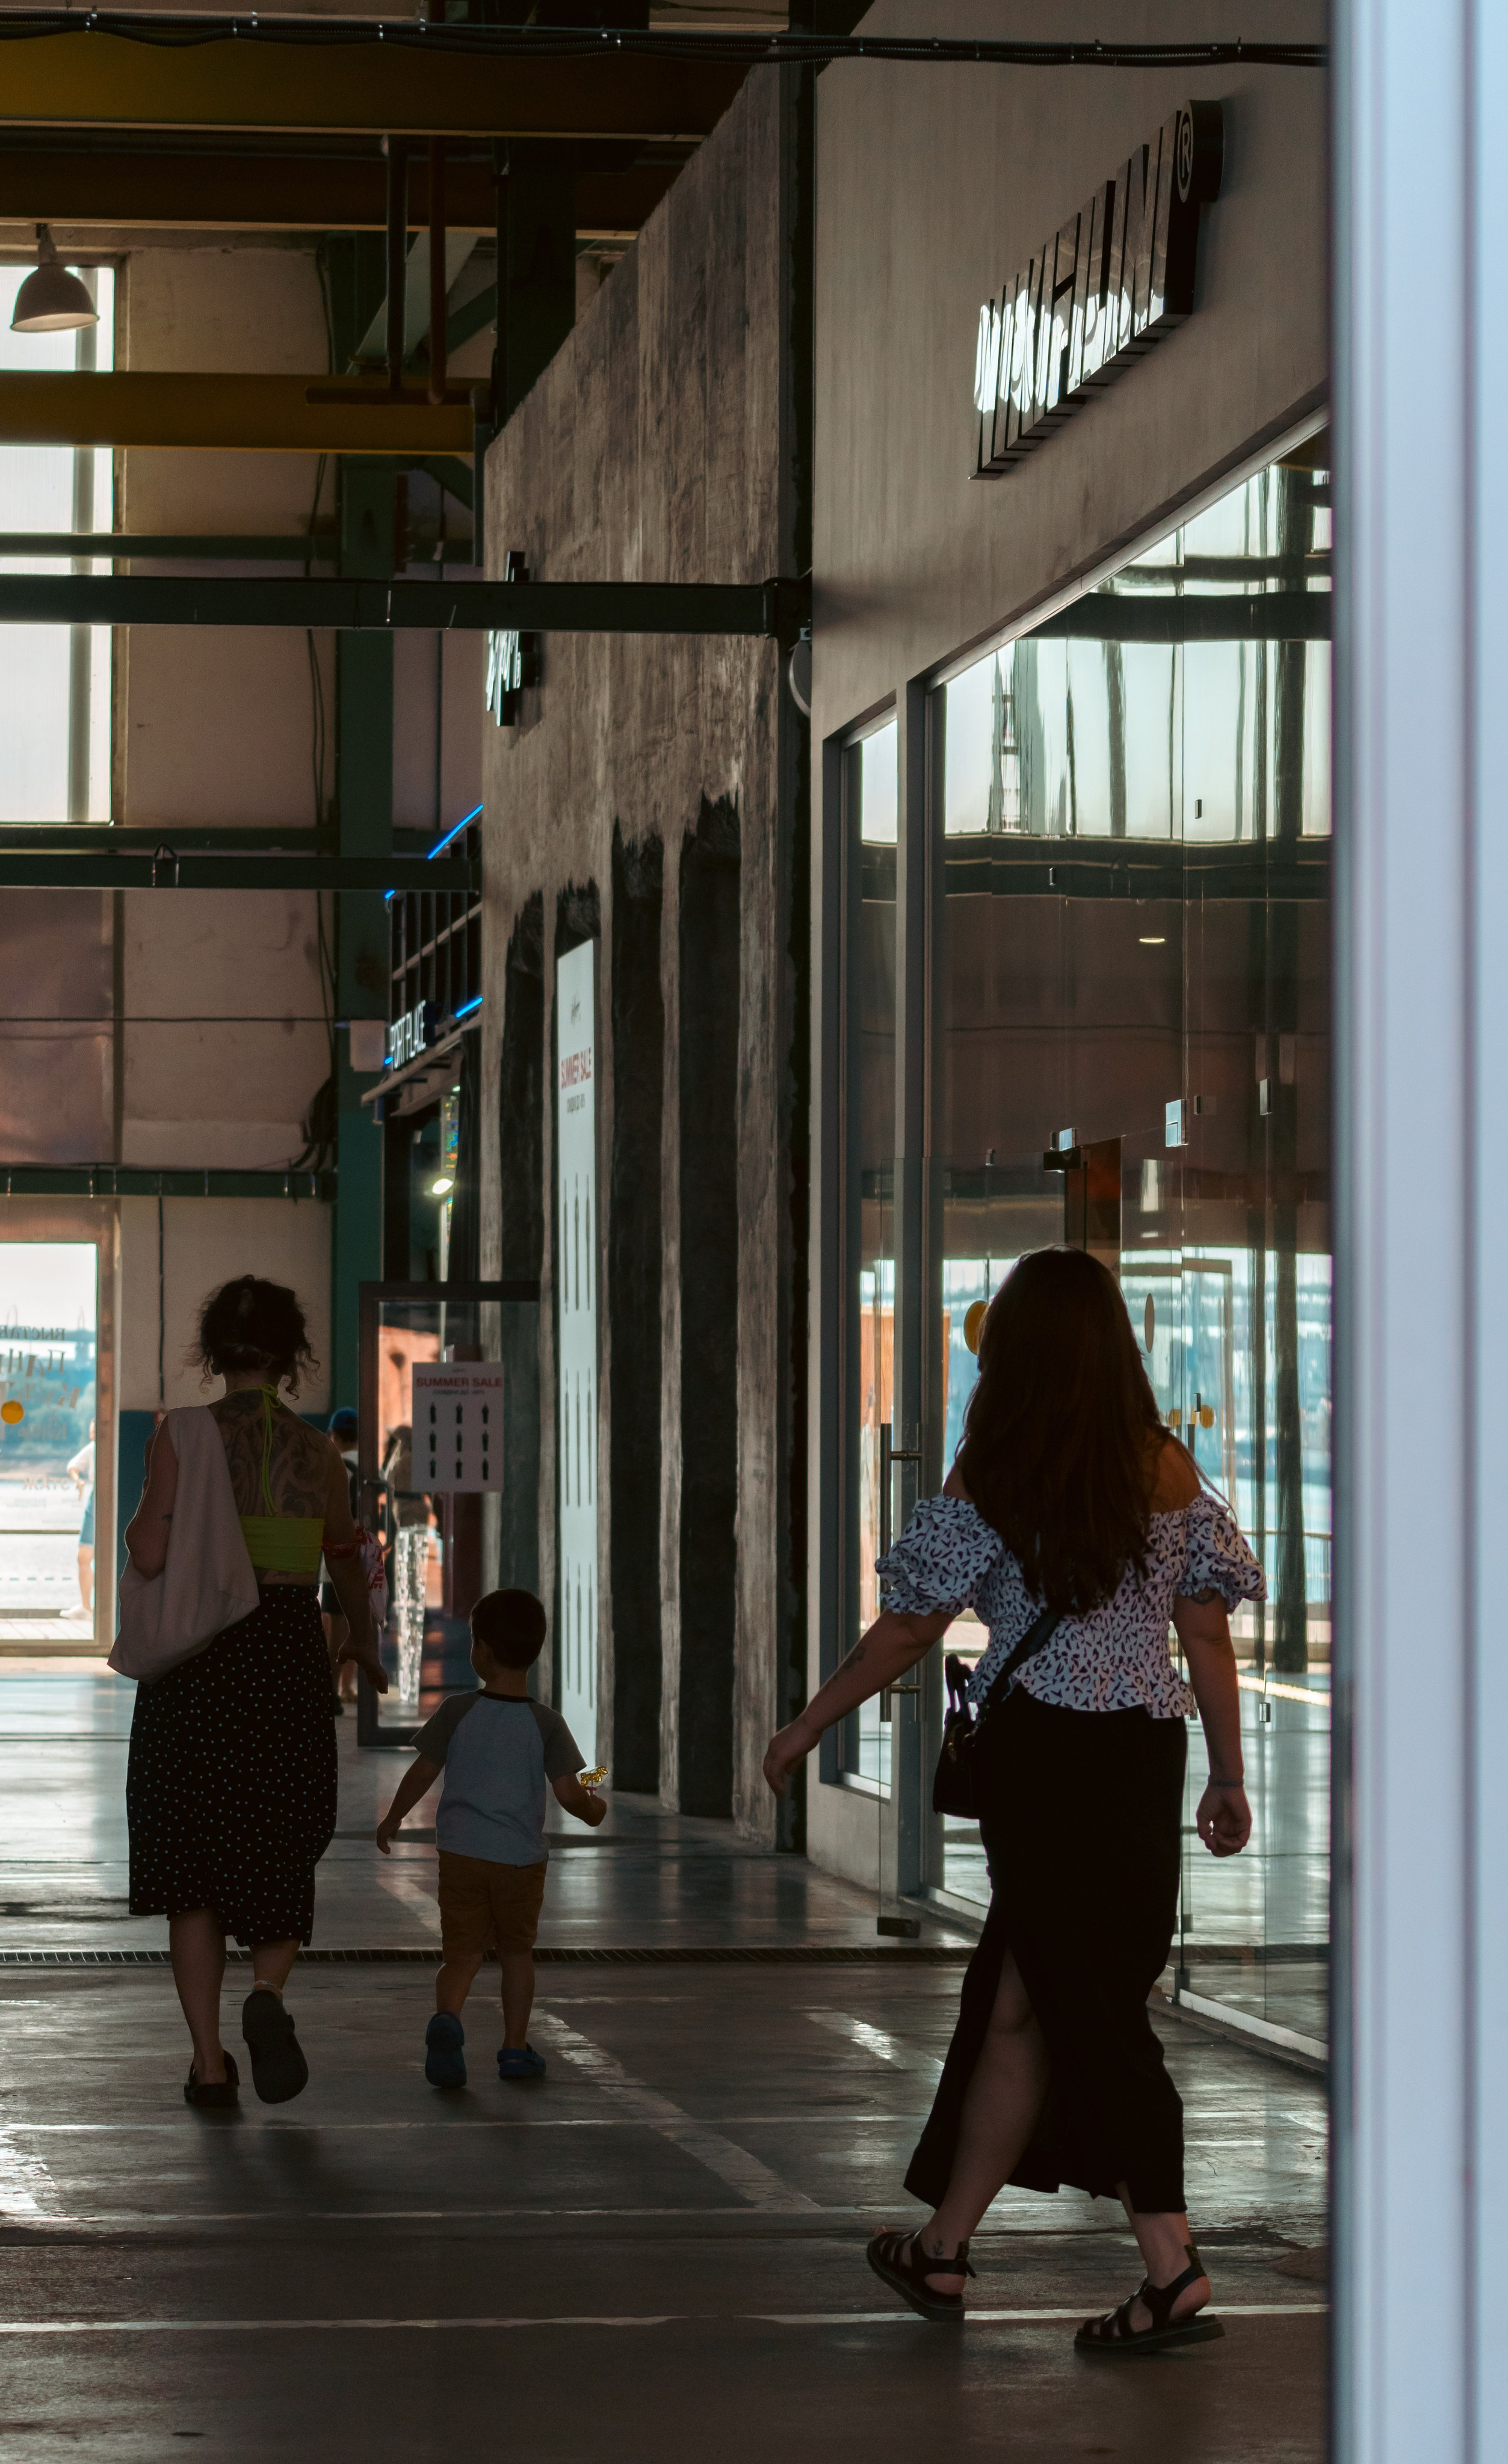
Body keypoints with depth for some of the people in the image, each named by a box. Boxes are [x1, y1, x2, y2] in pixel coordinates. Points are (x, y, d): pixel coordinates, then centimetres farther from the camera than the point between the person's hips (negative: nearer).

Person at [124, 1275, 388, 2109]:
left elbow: (150, 1555, -14)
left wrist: (138, 1520, 9)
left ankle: (210, 2063, 6)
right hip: (289, 1653, 1)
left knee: (191, 1865, 10)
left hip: (195, 1660, -1)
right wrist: (364, 1643, 34)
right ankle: (268, 1994, -16)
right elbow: (347, 1566, 15)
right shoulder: (317, 1452, 2)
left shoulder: (184, 1435, -7)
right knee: (278, 1853, 13)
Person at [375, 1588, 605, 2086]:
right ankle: (515, 2048, 21)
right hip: (521, 1858, 0)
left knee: (462, 1955, 2)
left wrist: (392, 1819, 15)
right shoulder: (546, 1725, -5)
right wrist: (593, 1810, 14)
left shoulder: (457, 1713, -5)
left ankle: (446, 2018, -26)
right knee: (516, 1951, 19)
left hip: (461, 1853, 0)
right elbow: (568, 1793, -9)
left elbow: (423, 1772, -1)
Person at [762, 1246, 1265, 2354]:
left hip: (1043, 1754, -5)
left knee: (1087, 2009, -2)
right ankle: (944, 2248, 23)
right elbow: (1209, 1633, 5)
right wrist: (1228, 1777, 12)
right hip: (1146, 1753, 5)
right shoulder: (1172, 1473, 4)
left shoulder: (988, 1485, -5)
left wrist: (805, 1729, 11)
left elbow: (906, 1631, -1)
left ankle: (1175, 2271, -8)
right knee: (1014, 2002, 14)